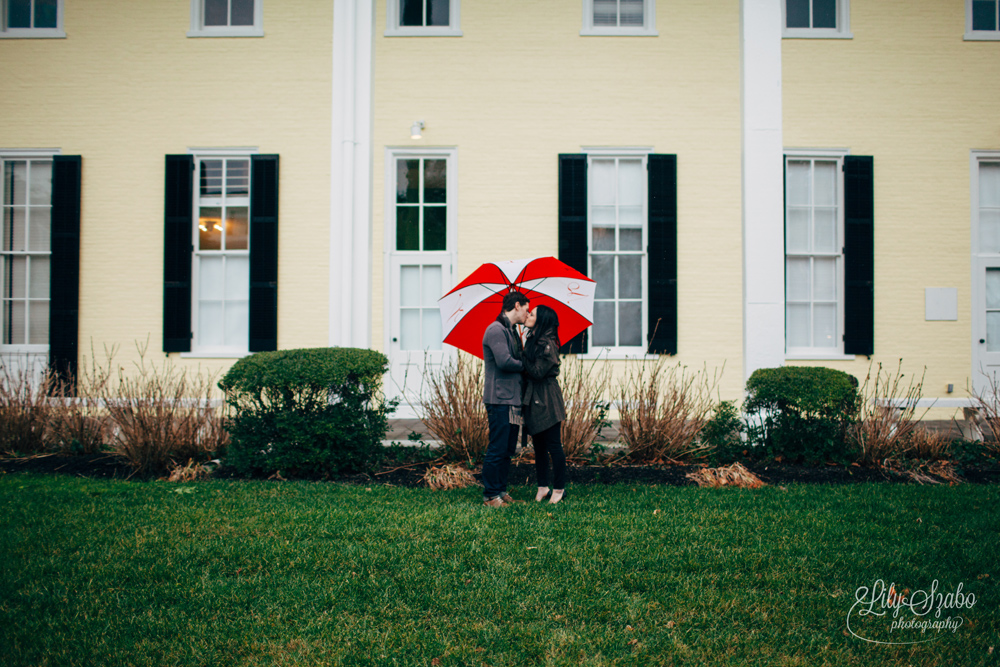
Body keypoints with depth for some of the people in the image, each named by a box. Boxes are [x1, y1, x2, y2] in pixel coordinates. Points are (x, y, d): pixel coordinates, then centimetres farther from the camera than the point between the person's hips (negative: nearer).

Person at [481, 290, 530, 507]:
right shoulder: (496, 330, -11)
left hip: (513, 399, 10)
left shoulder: (512, 332, 20)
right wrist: (525, 365, -6)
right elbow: (504, 361, -21)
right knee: (497, 449, -6)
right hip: (500, 399, -10)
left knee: (508, 449, 13)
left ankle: (501, 490, 20)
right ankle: (490, 495, 1)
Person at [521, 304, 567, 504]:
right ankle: (543, 487, 20)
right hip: (533, 400, 9)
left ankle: (559, 488, 5)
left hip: (547, 401, -9)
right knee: (539, 446, 12)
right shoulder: (531, 340, 12)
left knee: (553, 446, -3)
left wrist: (523, 357, -11)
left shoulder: (548, 344, -14)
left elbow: (537, 372, -19)